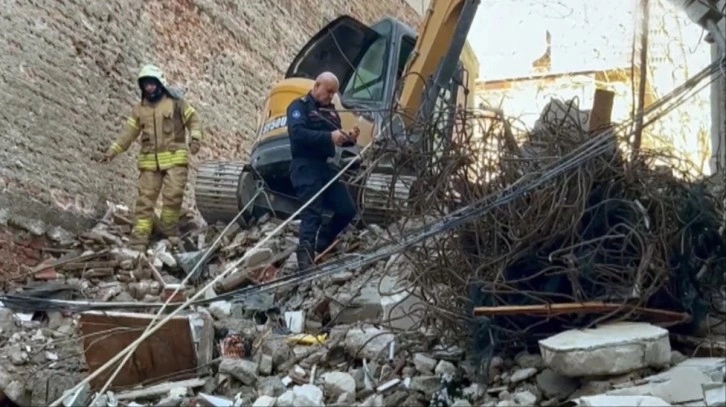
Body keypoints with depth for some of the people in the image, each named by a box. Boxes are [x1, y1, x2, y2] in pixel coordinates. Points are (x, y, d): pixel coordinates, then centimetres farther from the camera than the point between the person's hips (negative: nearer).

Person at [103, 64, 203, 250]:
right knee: (145, 198, 0)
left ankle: (170, 230, 8)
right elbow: (128, 133, 12)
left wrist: (195, 137, -15)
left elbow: (193, 119, 3)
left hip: (175, 159, -3)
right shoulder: (139, 109, 13)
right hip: (150, 161, 3)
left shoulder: (175, 102, 3)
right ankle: (139, 238, 1)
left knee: (173, 195, -12)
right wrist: (112, 151, 3)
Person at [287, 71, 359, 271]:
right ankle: (305, 258, -16)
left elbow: (336, 138, 21)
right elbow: (298, 133, -22)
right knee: (312, 212, -15)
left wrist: (349, 138, -3)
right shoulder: (299, 106, -5)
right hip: (305, 166, -8)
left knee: (347, 209, 6)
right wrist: (329, 136, -30)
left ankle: (322, 245, 24)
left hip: (326, 166, 8)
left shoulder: (330, 110, 19)